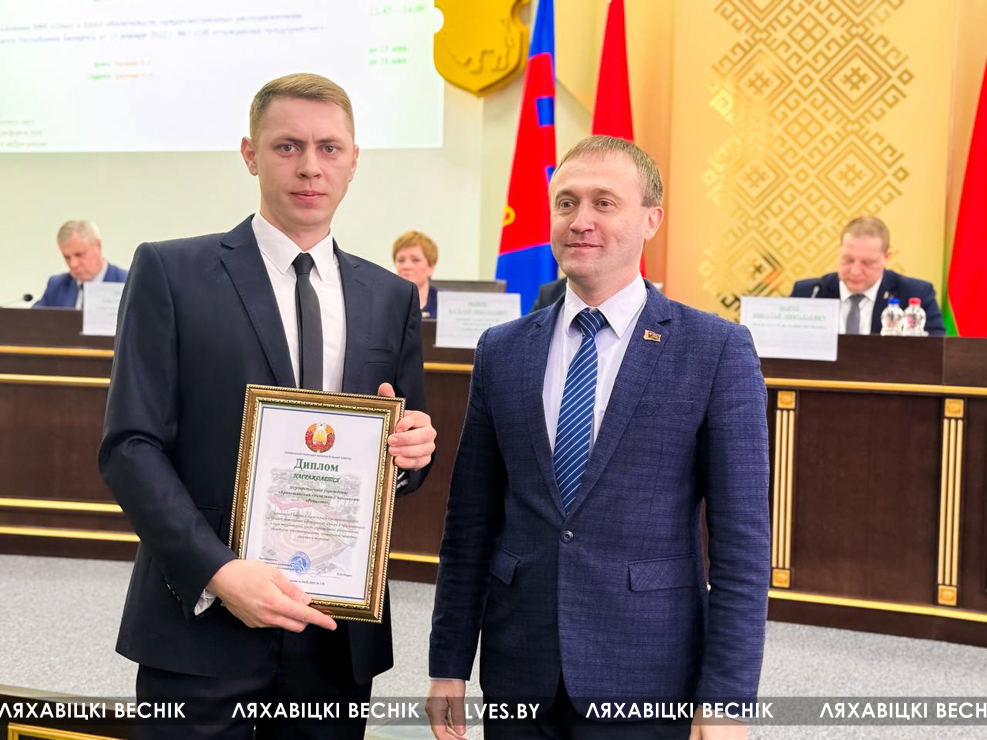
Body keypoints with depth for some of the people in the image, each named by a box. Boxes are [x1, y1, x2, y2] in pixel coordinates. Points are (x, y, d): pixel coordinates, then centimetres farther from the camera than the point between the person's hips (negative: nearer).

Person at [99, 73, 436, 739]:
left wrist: (413, 451, -8)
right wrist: (219, 572, -18)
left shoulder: (392, 297, 9)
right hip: (202, 627, -3)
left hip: (339, 634, 4)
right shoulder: (171, 272, -2)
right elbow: (131, 445, -7)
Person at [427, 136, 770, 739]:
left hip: (648, 682, -3)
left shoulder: (717, 350, -6)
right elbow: (470, 522, 7)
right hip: (519, 673, 3)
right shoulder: (503, 350, 5)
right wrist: (449, 666, 6)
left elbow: (742, 540, -8)